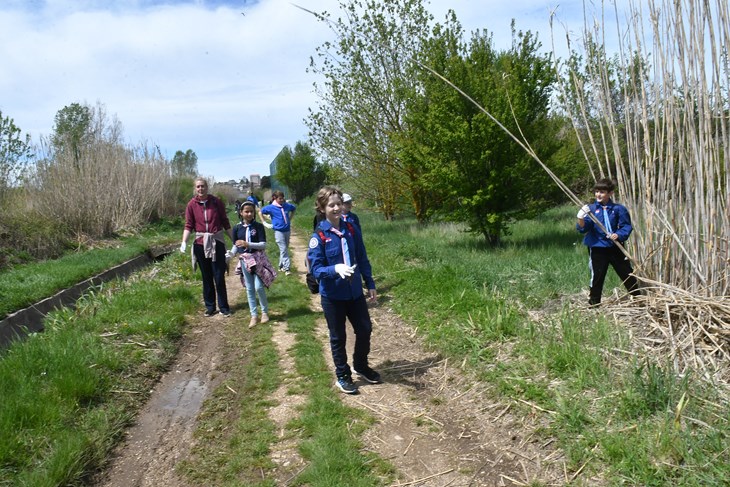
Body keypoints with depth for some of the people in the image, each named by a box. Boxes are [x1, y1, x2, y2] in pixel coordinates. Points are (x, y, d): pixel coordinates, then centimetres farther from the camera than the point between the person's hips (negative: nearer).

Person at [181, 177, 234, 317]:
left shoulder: (216, 202, -2)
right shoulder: (192, 204, -1)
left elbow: (225, 222, 3)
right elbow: (188, 225, -1)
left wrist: (234, 241, 2)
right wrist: (184, 242, -15)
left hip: (216, 242, -1)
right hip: (200, 243, 1)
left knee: (219, 277, 1)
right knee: (206, 277, 10)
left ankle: (224, 307, 13)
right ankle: (210, 307, 23)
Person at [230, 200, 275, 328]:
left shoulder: (258, 226, -6)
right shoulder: (237, 228, 2)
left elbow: (263, 245, -11)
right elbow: (236, 246, 7)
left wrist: (247, 244, -22)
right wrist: (230, 255, -10)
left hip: (258, 259, -3)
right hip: (245, 260, 3)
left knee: (259, 287, -7)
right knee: (249, 289, 7)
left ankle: (265, 312, 14)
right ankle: (254, 315, 16)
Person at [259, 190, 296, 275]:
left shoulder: (287, 205, -1)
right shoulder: (271, 207, -9)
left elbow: (294, 209, 21)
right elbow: (260, 213, 3)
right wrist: (265, 223, 1)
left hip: (287, 230, 5)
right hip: (279, 231, -5)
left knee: (285, 249, 13)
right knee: (283, 249, -9)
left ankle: (281, 266, 26)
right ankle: (286, 268, -7)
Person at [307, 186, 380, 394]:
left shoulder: (351, 229, -3)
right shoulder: (319, 236, -15)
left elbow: (363, 259, 6)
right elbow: (316, 269, -17)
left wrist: (370, 284, 8)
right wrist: (336, 269, -35)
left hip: (355, 292, 4)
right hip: (332, 296, -4)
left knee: (365, 330, 14)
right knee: (338, 337, 11)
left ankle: (361, 366, 39)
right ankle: (342, 376, 30)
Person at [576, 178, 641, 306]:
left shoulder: (618, 209, -3)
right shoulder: (591, 209, -4)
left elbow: (627, 226, 0)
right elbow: (583, 228, -12)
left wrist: (619, 235, -18)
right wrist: (581, 219, -32)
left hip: (615, 247, 1)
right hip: (597, 248, -1)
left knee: (628, 275, 12)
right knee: (597, 277, 5)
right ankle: (593, 304, 17)